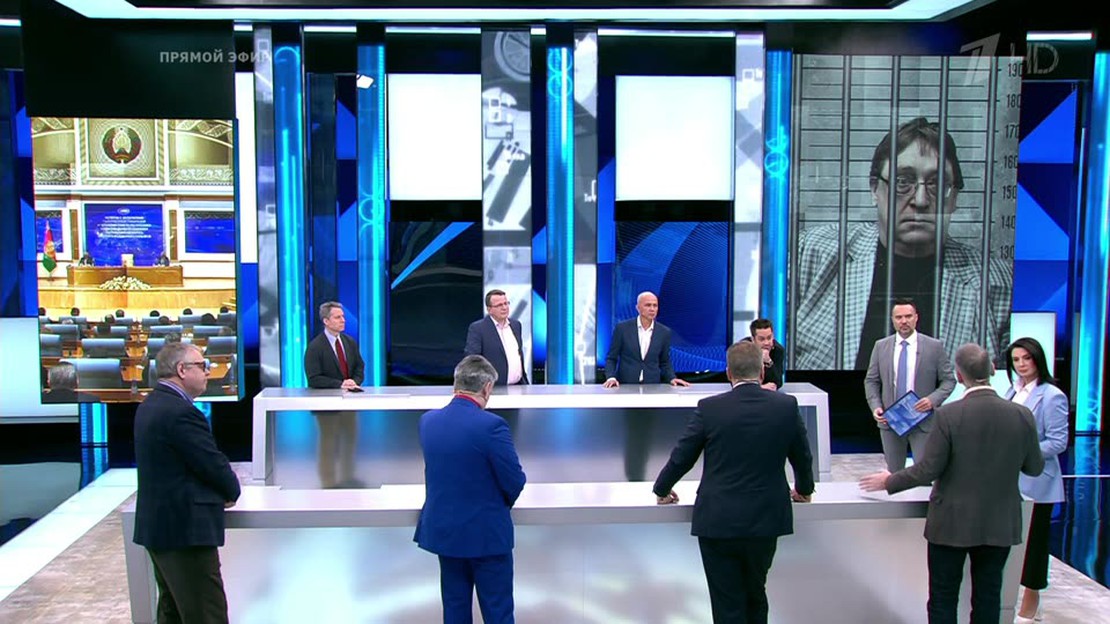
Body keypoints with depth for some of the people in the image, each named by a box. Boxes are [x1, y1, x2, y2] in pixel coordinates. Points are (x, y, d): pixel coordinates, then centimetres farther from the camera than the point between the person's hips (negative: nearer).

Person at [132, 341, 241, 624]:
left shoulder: (150, 405, 10)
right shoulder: (181, 412, -21)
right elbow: (214, 464, -19)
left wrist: (222, 488, 5)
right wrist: (232, 491, 1)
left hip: (159, 525, 11)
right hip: (186, 529, -11)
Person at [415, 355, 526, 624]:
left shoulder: (427, 420, -2)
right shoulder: (491, 425, -21)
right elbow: (515, 483, -15)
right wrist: (503, 501, 6)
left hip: (442, 530, 6)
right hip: (486, 533, -5)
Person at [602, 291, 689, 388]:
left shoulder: (664, 332, 3)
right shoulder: (622, 328, -3)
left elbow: (664, 362, 12)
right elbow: (611, 358, 2)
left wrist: (672, 378, -5)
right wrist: (611, 378, -14)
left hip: (652, 386, 2)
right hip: (625, 385, -2)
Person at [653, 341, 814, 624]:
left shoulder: (709, 408, -10)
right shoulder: (786, 406, -4)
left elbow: (681, 457, -2)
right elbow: (803, 458, 9)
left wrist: (661, 490, 17)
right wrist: (803, 490, 30)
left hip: (718, 523, -2)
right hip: (765, 524, 3)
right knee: (756, 596, 23)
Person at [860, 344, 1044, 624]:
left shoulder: (948, 415, -18)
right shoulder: (1022, 415, -8)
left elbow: (927, 470, -15)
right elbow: (1034, 468, 4)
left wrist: (889, 482, 1)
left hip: (952, 524, -3)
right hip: (1000, 525, 3)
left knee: (943, 601, 9)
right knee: (988, 600, 14)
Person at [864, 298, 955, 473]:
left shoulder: (934, 347, -2)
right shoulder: (881, 346, 5)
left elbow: (948, 380, 0)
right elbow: (871, 381, 8)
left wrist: (933, 400, -18)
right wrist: (875, 406, -8)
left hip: (923, 421, -2)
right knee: (893, 474, 13)